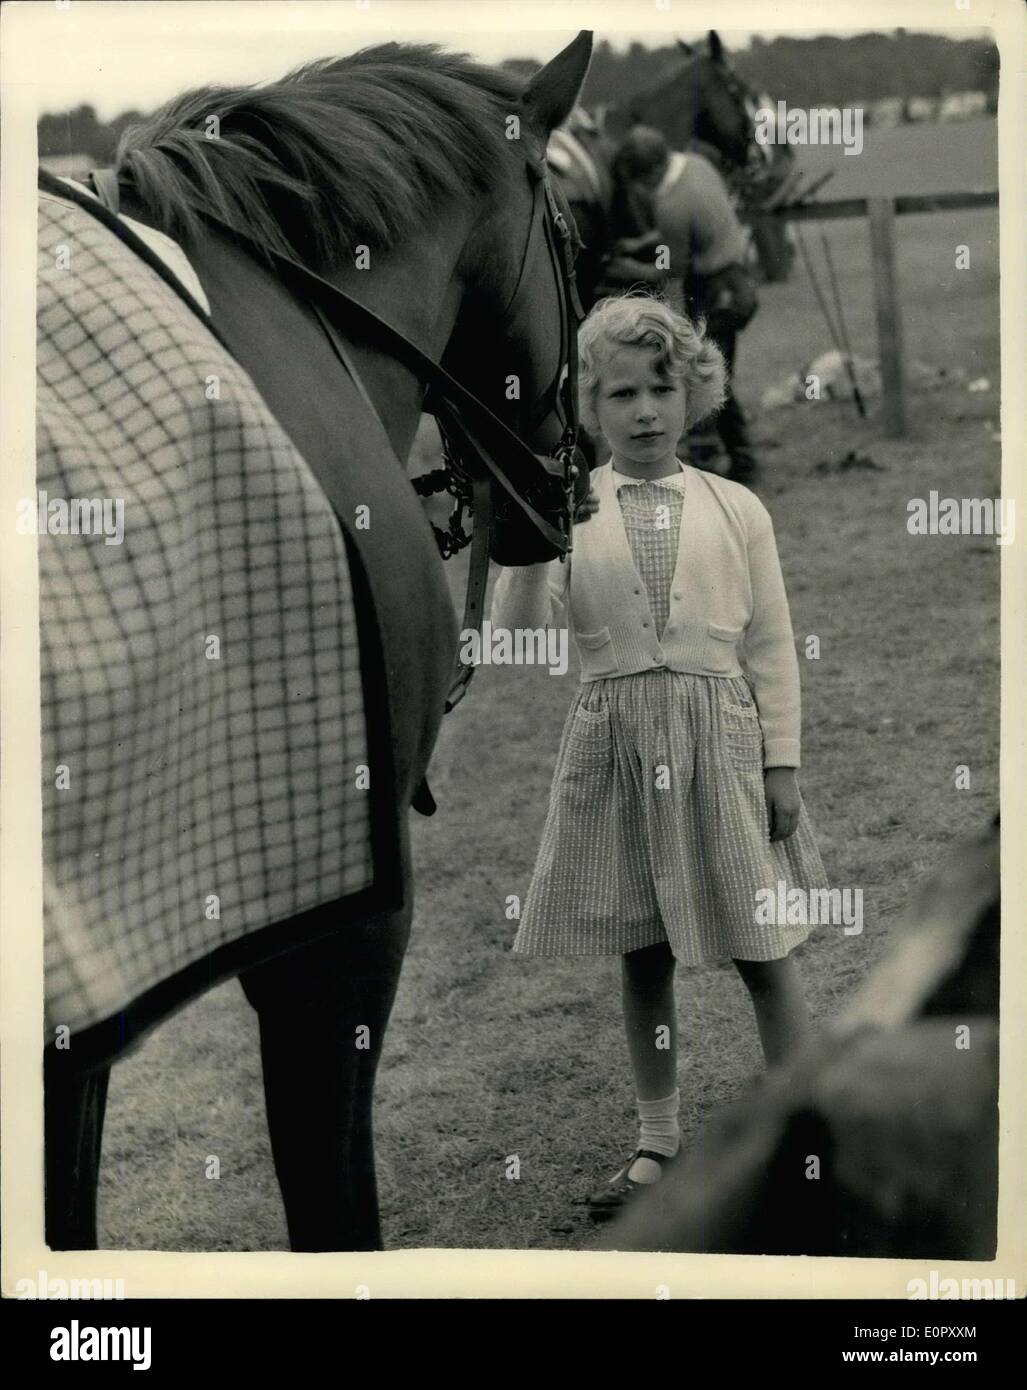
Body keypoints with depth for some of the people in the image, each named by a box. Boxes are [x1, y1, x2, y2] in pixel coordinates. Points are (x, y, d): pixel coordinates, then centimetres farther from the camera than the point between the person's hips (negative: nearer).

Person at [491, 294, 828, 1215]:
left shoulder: (736, 508, 5)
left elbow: (772, 648, 5)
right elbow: (519, 637, -6)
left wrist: (782, 761, -1)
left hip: (721, 736, 0)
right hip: (615, 739, 1)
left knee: (764, 951, 1)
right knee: (643, 955, 9)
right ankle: (658, 1140, 22)